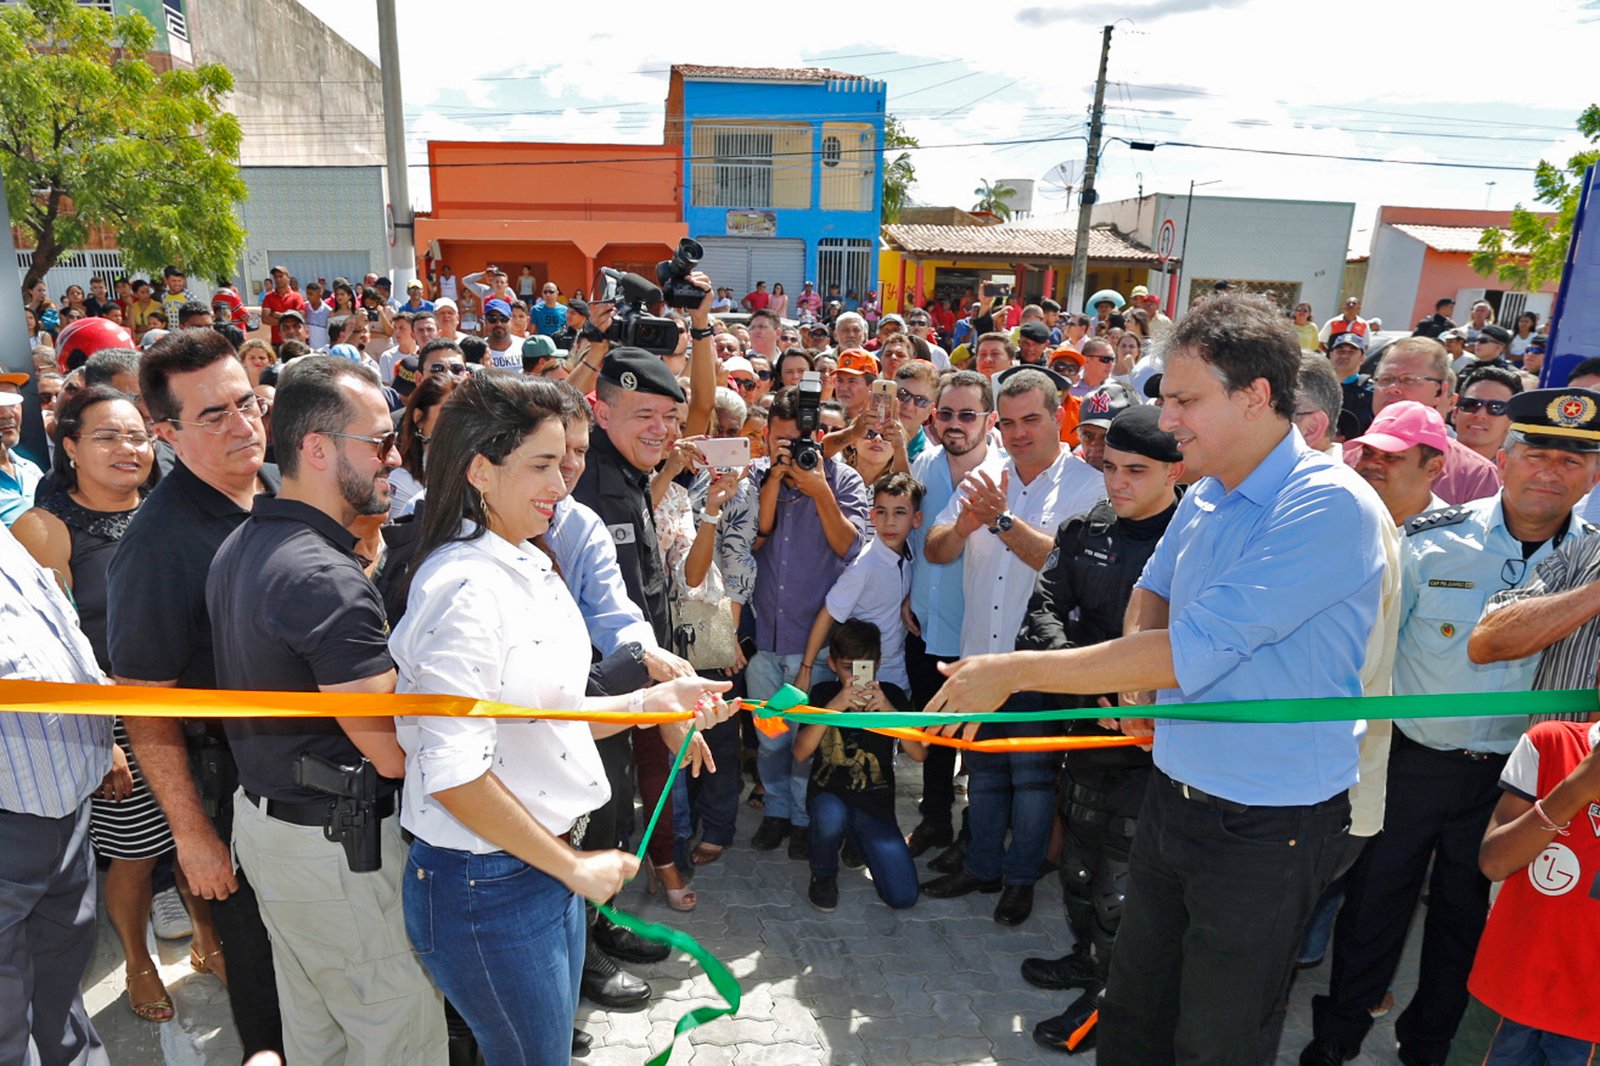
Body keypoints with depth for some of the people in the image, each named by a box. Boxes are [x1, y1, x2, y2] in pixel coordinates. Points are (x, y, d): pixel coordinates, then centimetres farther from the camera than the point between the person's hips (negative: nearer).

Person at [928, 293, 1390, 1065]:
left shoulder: (1330, 505, -23)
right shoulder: (1204, 497, 3)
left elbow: (1195, 651, -27)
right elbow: (1153, 589, 20)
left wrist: (1016, 670, -23)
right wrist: (1132, 678, -3)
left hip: (1269, 824, -7)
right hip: (1175, 792, 7)